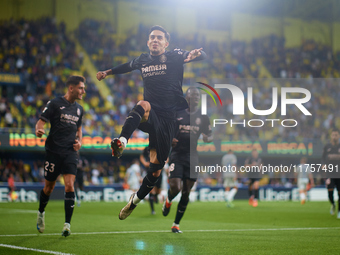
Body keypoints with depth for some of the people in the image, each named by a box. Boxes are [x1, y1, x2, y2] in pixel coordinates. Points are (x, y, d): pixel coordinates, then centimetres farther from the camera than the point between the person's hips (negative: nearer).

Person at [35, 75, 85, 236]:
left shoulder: (79, 109, 13)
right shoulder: (55, 104, -4)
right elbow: (41, 121, -6)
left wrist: (79, 141, 8)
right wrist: (38, 130, -29)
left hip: (70, 152, 3)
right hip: (53, 151, -3)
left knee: (69, 186, -12)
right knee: (49, 187, 7)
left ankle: (67, 225, -11)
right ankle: (41, 213, 36)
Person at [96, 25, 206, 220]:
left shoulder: (175, 56, 3)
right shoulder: (143, 60, 12)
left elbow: (202, 56, -6)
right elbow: (127, 67, 35)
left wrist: (195, 54, -28)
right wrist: (108, 72, 37)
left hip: (168, 119, 0)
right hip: (149, 116, 0)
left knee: (156, 168, 1)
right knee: (143, 104, -39)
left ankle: (136, 200, 23)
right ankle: (122, 141, -62)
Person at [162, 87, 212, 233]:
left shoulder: (203, 117, 6)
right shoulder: (176, 113, 1)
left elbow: (209, 136, 12)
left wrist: (207, 139, -12)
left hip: (192, 157, 2)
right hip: (176, 155, -2)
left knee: (186, 193, 3)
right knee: (175, 187, -18)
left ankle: (176, 224, 17)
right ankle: (168, 201, 20)